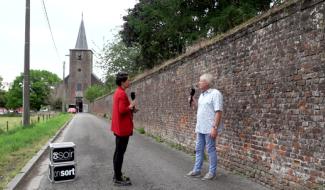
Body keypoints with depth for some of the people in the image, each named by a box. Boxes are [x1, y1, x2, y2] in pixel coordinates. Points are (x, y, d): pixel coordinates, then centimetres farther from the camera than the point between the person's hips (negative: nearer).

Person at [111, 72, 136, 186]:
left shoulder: (118, 92, 14)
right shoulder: (122, 93, -18)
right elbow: (122, 110, -25)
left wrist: (130, 108, 11)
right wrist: (131, 106, -11)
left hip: (119, 127, 11)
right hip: (123, 128, -11)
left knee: (118, 152, 15)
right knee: (120, 153, -4)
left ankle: (117, 175, 24)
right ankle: (118, 179, 4)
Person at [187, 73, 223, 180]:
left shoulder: (215, 93, -13)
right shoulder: (202, 95, 14)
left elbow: (218, 111, -19)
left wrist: (215, 127, -23)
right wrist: (194, 103, 6)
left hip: (210, 128, -9)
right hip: (200, 128, 9)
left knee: (211, 150, 2)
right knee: (199, 149, 14)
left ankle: (212, 173, 14)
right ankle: (197, 170, 24)